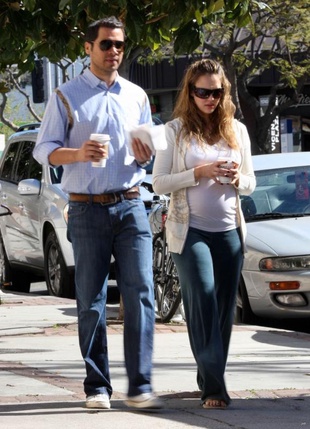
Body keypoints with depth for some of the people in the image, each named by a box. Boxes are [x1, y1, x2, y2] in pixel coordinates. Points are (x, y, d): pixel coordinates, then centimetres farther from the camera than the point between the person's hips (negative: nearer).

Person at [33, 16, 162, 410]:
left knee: (140, 293, -8)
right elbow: (44, 149, 1)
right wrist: (78, 154, -18)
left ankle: (140, 387, -9)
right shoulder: (67, 96, 5)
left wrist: (144, 155, -2)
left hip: (130, 205, 2)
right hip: (87, 209, -2)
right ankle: (97, 387, 5)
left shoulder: (136, 96, 15)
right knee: (90, 300, 0)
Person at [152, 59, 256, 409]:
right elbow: (159, 183, -3)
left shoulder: (236, 130, 10)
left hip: (229, 231, 4)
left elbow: (250, 183, 15)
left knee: (224, 308, 4)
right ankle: (213, 387, -18)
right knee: (203, 300, -14)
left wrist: (238, 180, -8)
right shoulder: (175, 131, 1)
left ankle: (209, 380, 16)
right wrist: (199, 173, -14)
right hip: (190, 230, -4)